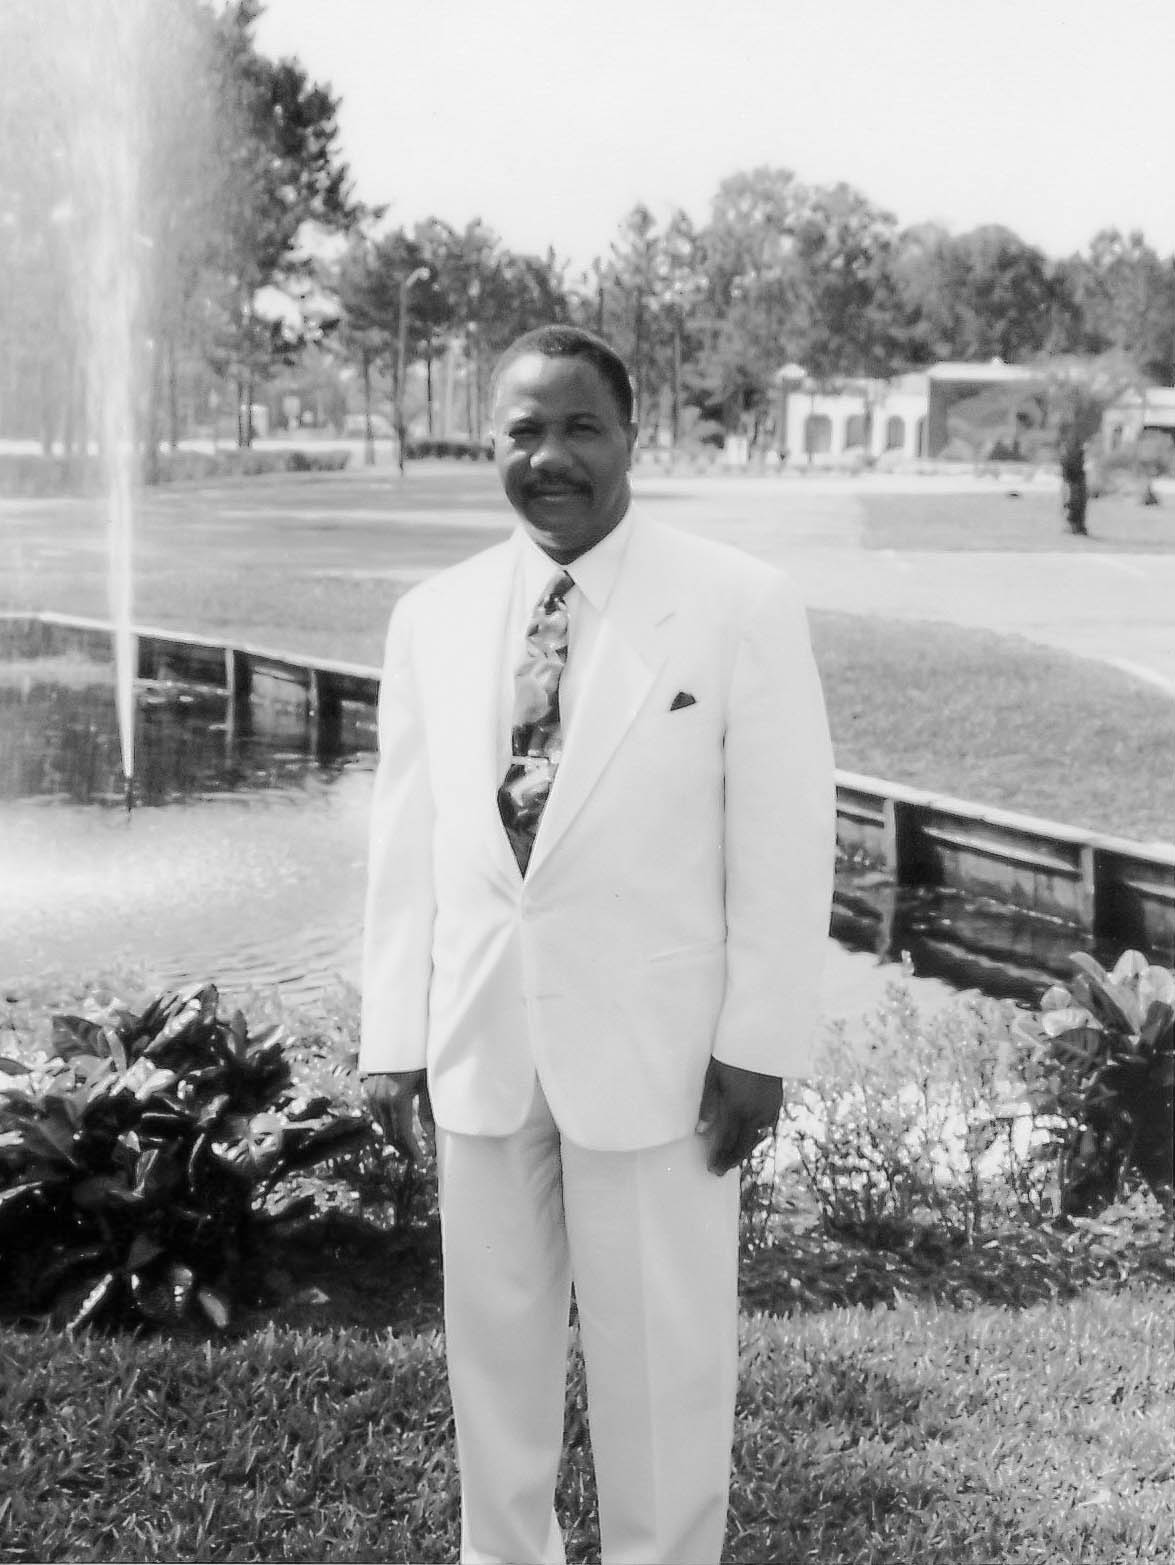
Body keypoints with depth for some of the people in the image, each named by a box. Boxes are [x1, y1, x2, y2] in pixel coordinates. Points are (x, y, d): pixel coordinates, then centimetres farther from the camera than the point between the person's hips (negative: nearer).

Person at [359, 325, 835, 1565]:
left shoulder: (741, 606, -6)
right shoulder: (433, 617, 4)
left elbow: (784, 840, -6)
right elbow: (406, 841, 6)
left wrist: (759, 1043, -9)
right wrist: (394, 1037, 3)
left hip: (656, 1045, -3)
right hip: (479, 1045, 4)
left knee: (660, 1355, 7)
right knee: (494, 1338, 15)